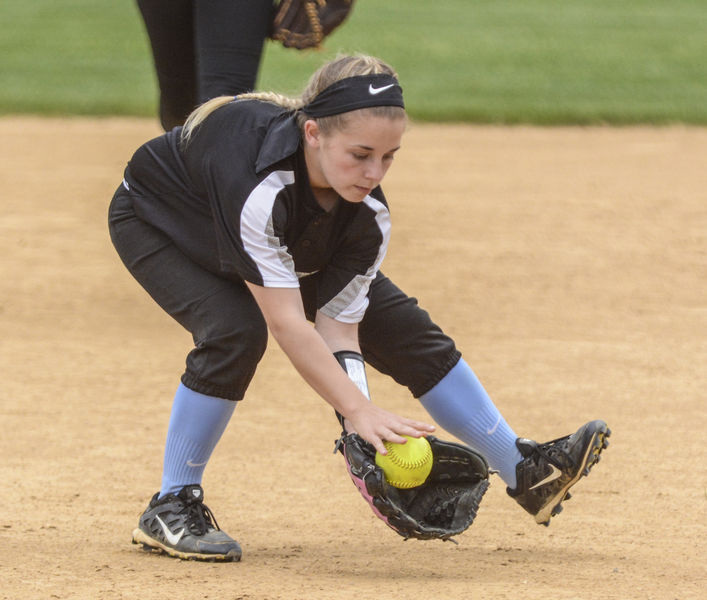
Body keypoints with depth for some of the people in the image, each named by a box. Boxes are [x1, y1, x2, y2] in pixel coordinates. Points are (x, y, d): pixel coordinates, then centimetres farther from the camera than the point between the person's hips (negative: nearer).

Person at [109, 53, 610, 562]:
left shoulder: (368, 214, -27)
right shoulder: (257, 180, -46)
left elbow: (337, 329, -25)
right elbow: (287, 323, -45)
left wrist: (363, 435, -37)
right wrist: (360, 411, -48)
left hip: (291, 243, 6)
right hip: (158, 225, -6)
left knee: (403, 327, -1)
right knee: (234, 332, -33)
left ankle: (526, 472, 11)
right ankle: (171, 509, -16)